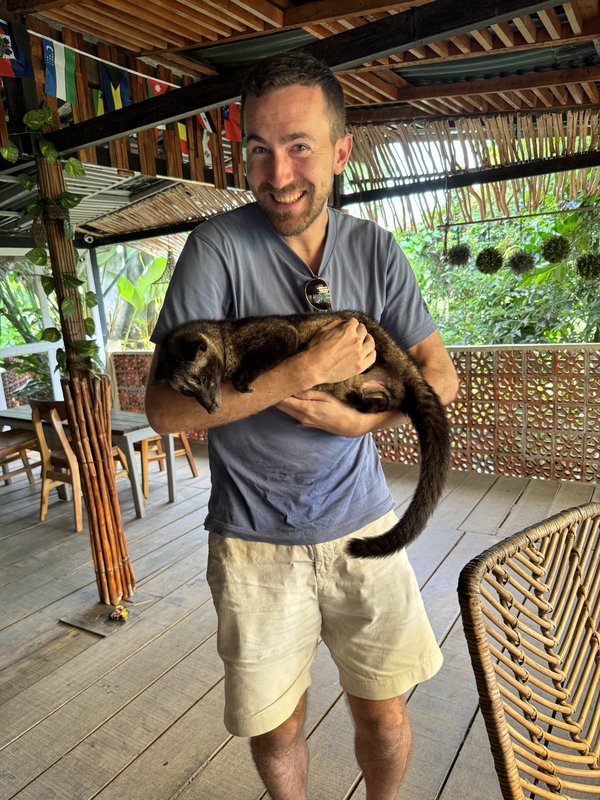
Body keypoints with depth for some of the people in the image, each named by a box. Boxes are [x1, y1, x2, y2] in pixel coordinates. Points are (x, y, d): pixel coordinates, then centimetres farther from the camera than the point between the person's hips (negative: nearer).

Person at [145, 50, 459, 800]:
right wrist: (306, 369, -25)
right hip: (256, 542, -2)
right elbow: (164, 406, -19)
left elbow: (439, 374, -1)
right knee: (276, 728, 17)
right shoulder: (218, 246, -13)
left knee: (383, 715, 18)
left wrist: (351, 419, -17)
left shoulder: (374, 248, -2)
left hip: (362, 525, 3)